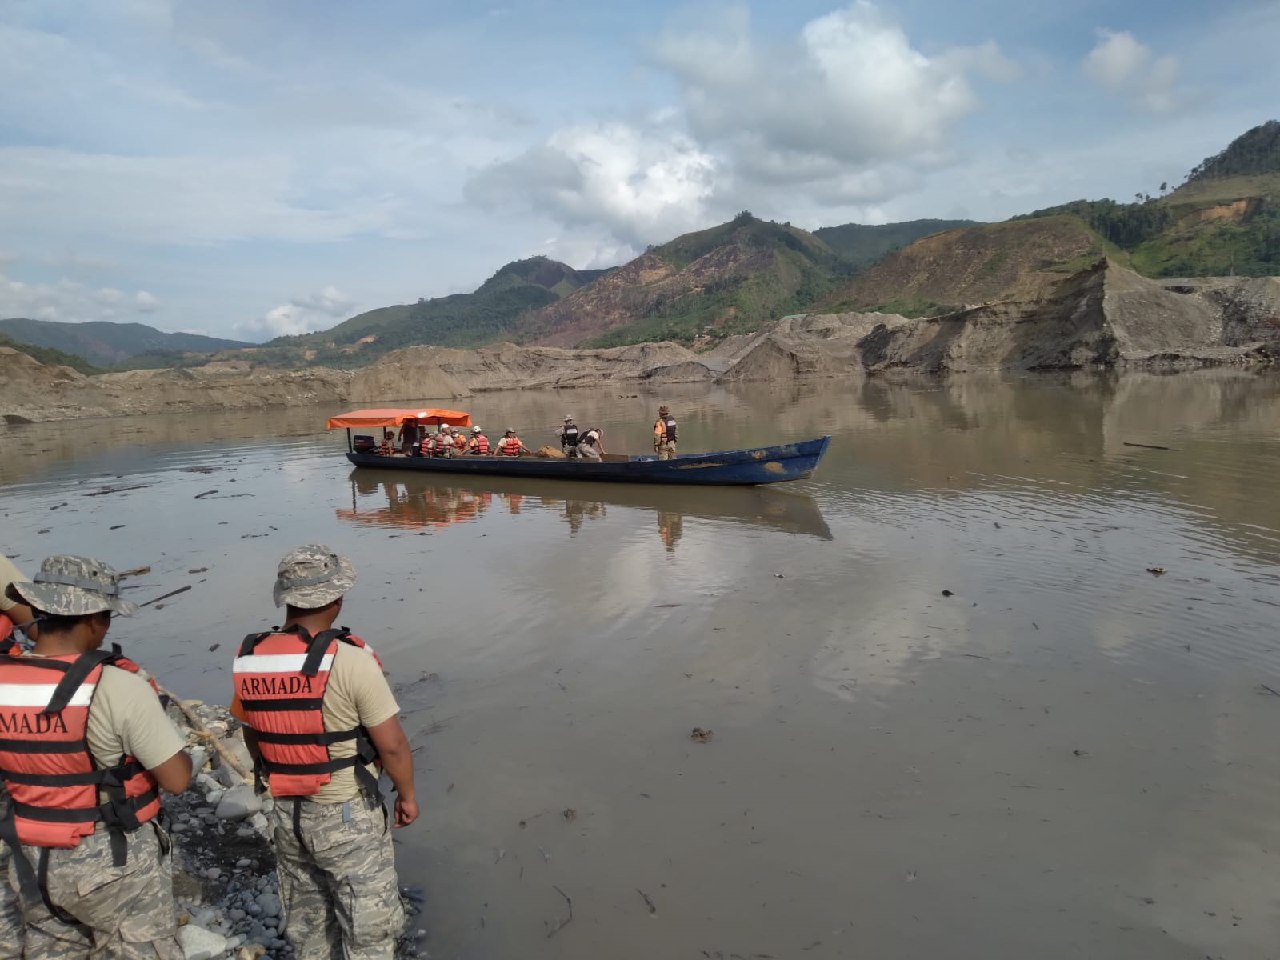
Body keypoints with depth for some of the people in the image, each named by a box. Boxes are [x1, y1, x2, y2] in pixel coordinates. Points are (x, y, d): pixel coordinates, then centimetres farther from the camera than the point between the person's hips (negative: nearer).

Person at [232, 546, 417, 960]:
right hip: (348, 816, -6)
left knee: (306, 923, 25)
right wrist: (407, 794, -1)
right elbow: (392, 743, -19)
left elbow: (254, 738, 9)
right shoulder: (349, 659, -25)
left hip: (286, 814, 6)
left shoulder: (249, 659, -6)